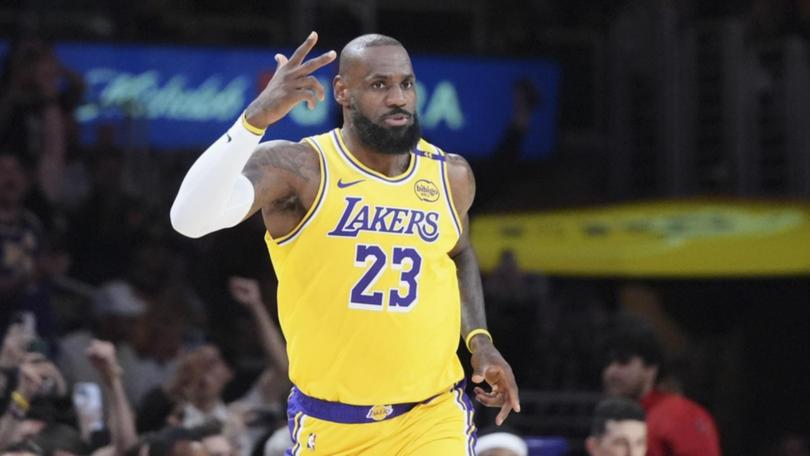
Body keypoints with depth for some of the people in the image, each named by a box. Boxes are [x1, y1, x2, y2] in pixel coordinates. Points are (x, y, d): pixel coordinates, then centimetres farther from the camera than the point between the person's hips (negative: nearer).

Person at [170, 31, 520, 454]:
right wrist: (257, 117, -40)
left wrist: (479, 339, 9)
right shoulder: (297, 169, -13)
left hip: (432, 416, 1)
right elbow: (189, 218, -31)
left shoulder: (450, 176, 1)